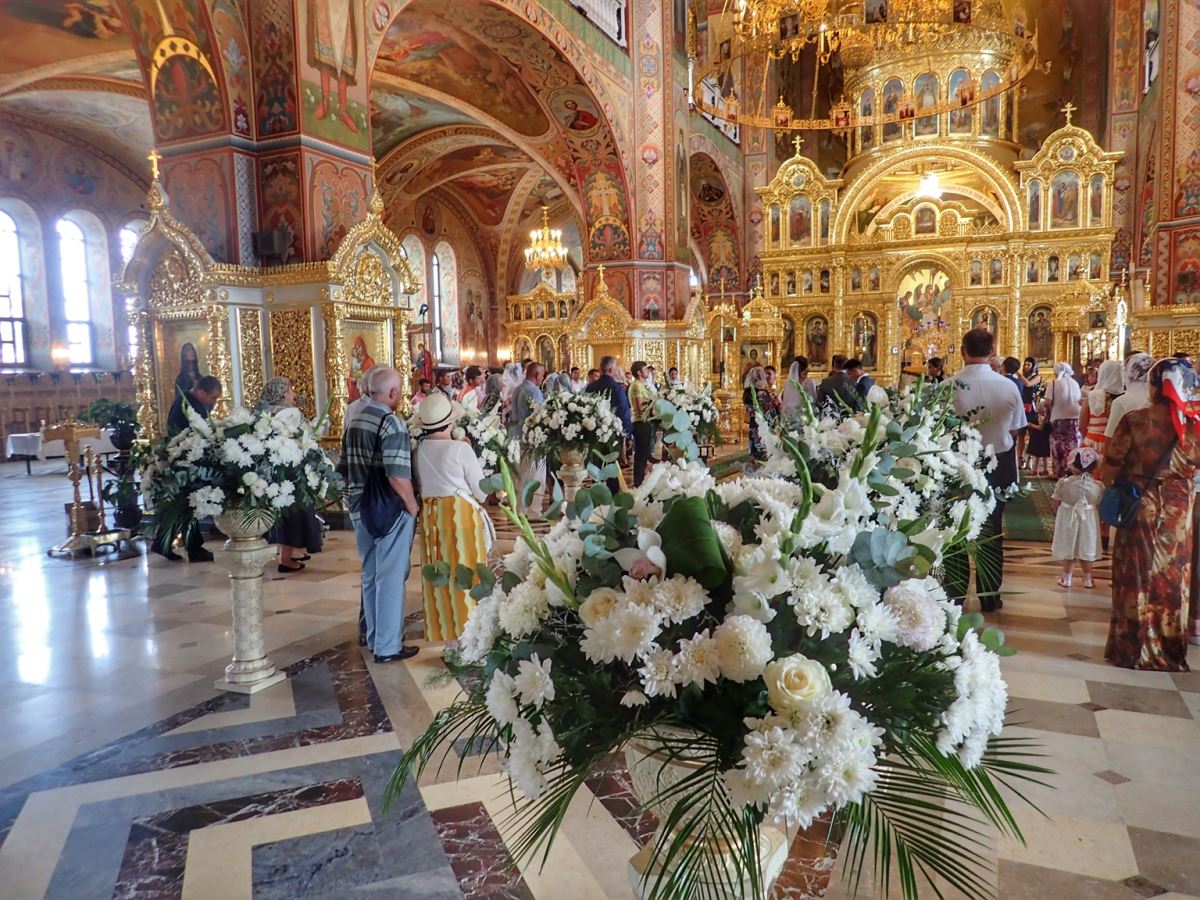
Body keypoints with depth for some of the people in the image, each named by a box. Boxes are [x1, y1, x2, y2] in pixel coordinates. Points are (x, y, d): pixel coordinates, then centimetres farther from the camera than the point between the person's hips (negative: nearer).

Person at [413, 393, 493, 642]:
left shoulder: (419, 451, 1)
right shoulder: (461, 449, -12)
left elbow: (418, 485, 5)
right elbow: (482, 491, -7)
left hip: (430, 517, 5)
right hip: (460, 516, -5)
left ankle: (439, 632, 23)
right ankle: (467, 630, 12)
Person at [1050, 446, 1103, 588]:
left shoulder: (1063, 483, -15)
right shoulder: (1098, 486, -11)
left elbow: (1056, 504, -5)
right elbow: (1099, 507, -2)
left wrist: (1057, 515, 13)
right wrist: (1099, 521, 16)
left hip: (1067, 520, -1)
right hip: (1089, 521, 1)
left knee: (1068, 549, 13)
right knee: (1086, 549, 15)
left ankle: (1066, 577, 20)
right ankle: (1087, 578, 25)